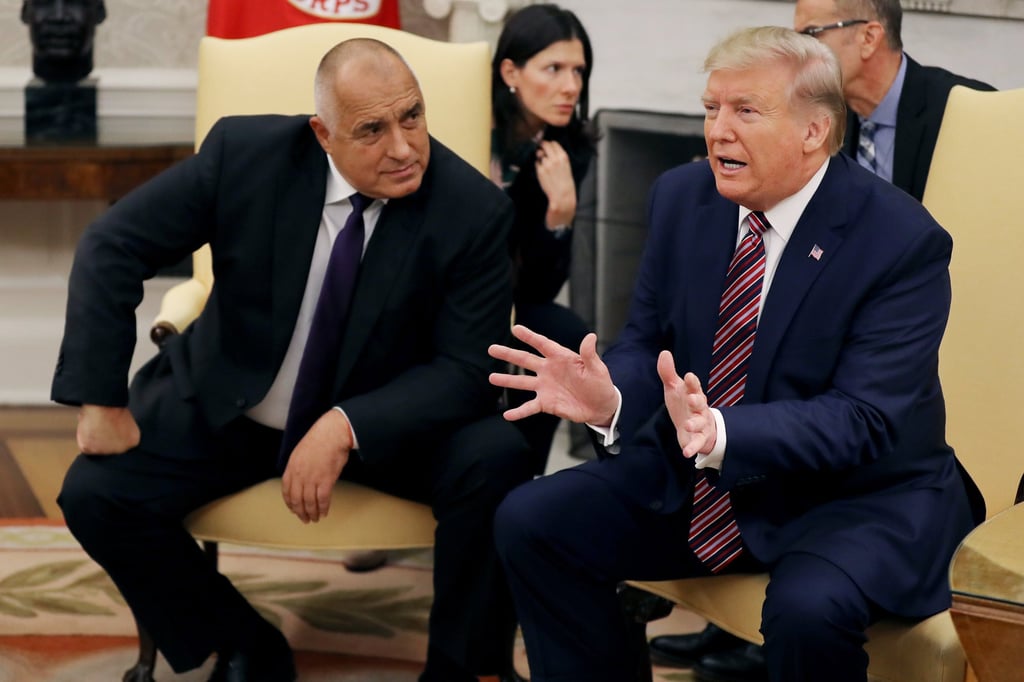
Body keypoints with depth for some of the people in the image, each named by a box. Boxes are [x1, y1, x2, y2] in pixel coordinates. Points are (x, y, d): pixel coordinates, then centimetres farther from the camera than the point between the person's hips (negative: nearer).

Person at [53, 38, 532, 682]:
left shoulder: (475, 210, -20)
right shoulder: (245, 152, -18)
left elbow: (468, 369, -18)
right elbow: (113, 247, -11)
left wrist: (347, 429, -32)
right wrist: (101, 399, -15)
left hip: (389, 418, -1)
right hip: (228, 406, 2)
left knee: (496, 459, -29)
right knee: (96, 495, -17)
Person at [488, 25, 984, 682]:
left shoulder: (903, 240, -19)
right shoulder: (683, 197, -2)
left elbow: (862, 422, -24)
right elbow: (649, 339, 4)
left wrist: (720, 432, -41)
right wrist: (607, 394, -22)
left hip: (858, 496, -6)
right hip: (697, 479, 6)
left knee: (810, 607, -35)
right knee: (529, 521, -7)